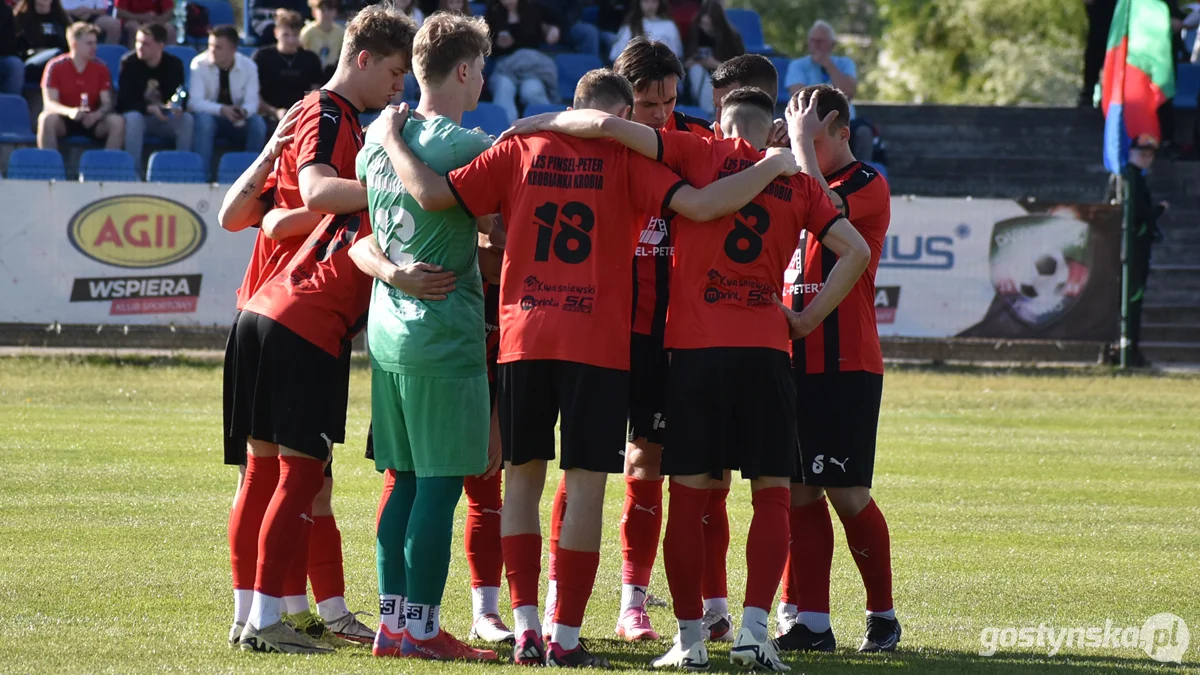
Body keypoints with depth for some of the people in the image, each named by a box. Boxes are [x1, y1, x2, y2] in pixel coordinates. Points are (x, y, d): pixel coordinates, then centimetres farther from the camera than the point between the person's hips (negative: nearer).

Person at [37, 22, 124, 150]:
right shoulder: (56, 66, -5)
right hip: (64, 121, -2)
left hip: (91, 121, 2)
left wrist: (97, 115, -28)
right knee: (47, 119, -34)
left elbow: (107, 103, -3)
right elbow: (49, 103, -12)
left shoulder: (101, 68, 1)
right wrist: (69, 112, -34)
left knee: (118, 122, -25)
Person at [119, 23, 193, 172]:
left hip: (166, 121, 2)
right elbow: (124, 102, -15)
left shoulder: (174, 64, -5)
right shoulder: (129, 63, -11)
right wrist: (150, 109, -30)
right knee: (133, 118, -37)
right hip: (140, 115, -2)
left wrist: (175, 108, -31)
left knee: (187, 119, -28)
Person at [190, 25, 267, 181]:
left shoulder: (248, 66, -9)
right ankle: (202, 173, -34)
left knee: (258, 123, -28)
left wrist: (244, 111, -38)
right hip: (210, 117, -2)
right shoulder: (200, 64, -14)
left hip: (238, 121, 2)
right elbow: (195, 102, -20)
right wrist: (222, 110, -37)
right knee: (203, 118, -36)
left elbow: (252, 101, -12)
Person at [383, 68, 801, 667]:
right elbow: (700, 205, -11)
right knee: (586, 485, 1)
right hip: (599, 345, -3)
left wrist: (392, 141, 17)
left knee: (522, 477, 12)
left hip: (523, 340, 3)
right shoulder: (626, 159, 0)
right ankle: (566, 639, -1)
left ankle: (525, 628, 4)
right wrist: (774, 166, 0)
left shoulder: (520, 150, 7)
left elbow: (431, 193, 1)